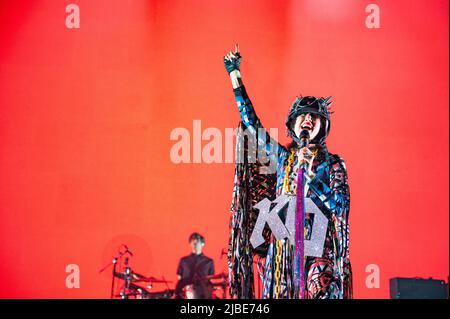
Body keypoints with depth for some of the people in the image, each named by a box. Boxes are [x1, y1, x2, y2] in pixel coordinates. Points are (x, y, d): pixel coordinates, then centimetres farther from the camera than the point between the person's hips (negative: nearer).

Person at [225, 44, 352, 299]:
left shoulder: (333, 163, 3)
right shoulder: (282, 157, 11)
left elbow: (340, 206, -8)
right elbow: (250, 121, 12)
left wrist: (309, 174, -18)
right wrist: (235, 75, 13)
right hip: (282, 250, 3)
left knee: (317, 294, -10)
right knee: (282, 294, 0)